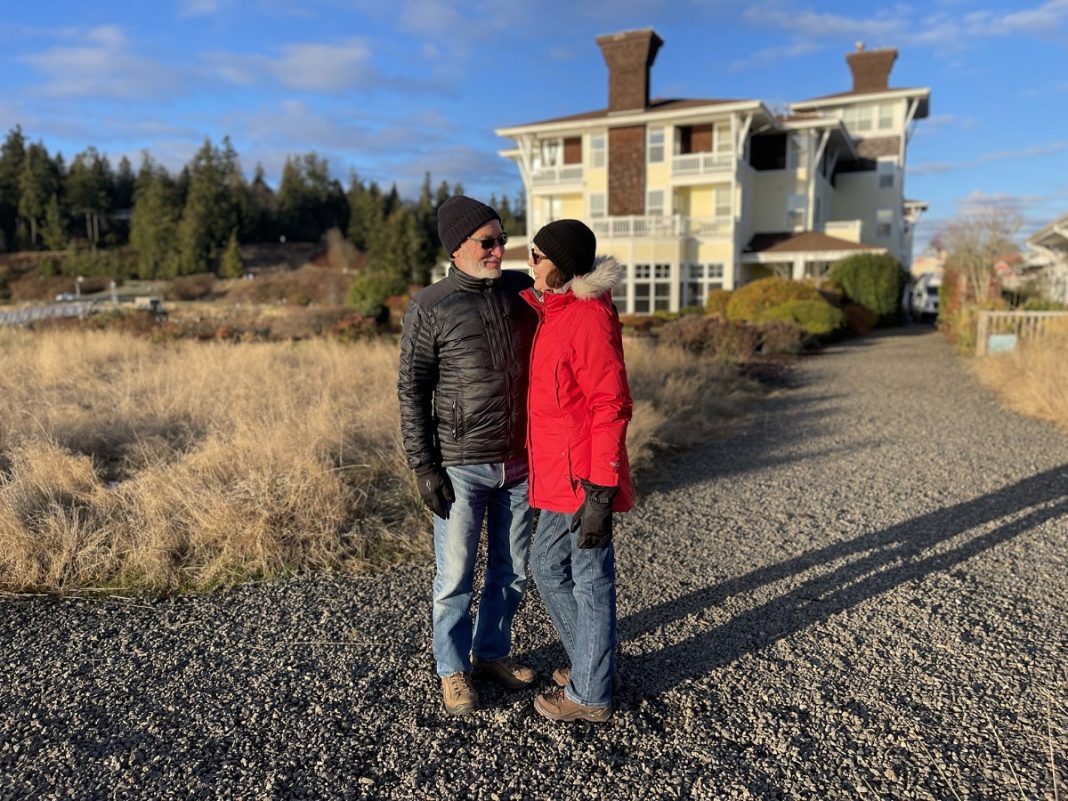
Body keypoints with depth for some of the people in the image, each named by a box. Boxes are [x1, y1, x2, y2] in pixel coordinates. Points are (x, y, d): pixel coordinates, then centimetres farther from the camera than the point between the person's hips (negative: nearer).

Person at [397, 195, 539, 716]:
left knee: (512, 571, 16)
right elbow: (412, 390, -6)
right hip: (462, 466, -4)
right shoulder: (429, 308, -8)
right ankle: (452, 670, 28)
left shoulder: (521, 289, 3)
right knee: (455, 577, 7)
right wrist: (423, 465, -10)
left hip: (519, 463, 5)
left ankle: (491, 651, 37)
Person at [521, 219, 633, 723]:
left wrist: (599, 491, -22)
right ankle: (591, 663, 38)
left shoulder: (588, 317, -17)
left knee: (590, 580, 5)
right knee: (547, 567, 20)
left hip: (581, 478, -10)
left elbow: (612, 406, -21)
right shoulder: (555, 310, 12)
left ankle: (589, 695, 24)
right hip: (561, 474, 10)